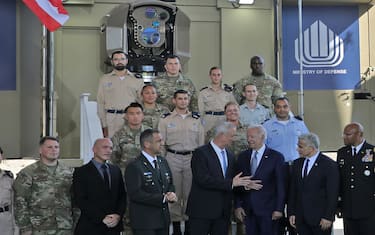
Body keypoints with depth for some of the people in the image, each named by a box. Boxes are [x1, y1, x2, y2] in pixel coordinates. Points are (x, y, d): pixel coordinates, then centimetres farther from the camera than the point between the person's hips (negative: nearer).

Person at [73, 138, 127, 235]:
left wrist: (118, 215, -7)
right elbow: (80, 200, -10)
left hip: (114, 227, 4)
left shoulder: (116, 170, 13)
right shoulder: (81, 172, -3)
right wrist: (102, 218, -16)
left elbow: (122, 196, 11)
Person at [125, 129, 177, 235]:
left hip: (163, 220, 7)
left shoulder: (163, 162, 11)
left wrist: (171, 194, -5)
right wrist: (162, 198, -20)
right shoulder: (134, 167, -13)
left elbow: (170, 184, 19)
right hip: (144, 223, -7)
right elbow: (135, 194, -21)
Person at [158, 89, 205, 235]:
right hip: (173, 158, -1)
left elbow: (201, 143, 10)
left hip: (192, 157, 1)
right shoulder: (166, 120, 3)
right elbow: (161, 143, 3)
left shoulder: (196, 120, 9)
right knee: (174, 193, 3)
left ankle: (189, 223, 13)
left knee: (190, 192, 4)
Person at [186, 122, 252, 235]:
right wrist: (231, 183, -20)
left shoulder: (230, 156, 15)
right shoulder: (201, 153, -9)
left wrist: (243, 183, -4)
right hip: (202, 210, -6)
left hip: (223, 212, 7)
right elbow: (203, 179, -20)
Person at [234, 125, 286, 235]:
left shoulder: (276, 157, -3)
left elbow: (281, 186, -4)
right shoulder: (243, 156, 9)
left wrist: (279, 209, -8)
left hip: (268, 209, -4)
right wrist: (238, 206, 4)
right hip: (248, 210, 4)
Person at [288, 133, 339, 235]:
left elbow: (332, 194, -9)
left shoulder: (329, 165, -7)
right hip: (300, 218, 5)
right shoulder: (297, 163, 10)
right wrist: (291, 213, 6)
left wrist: (328, 217, -13)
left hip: (320, 218, -5)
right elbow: (293, 191, 12)